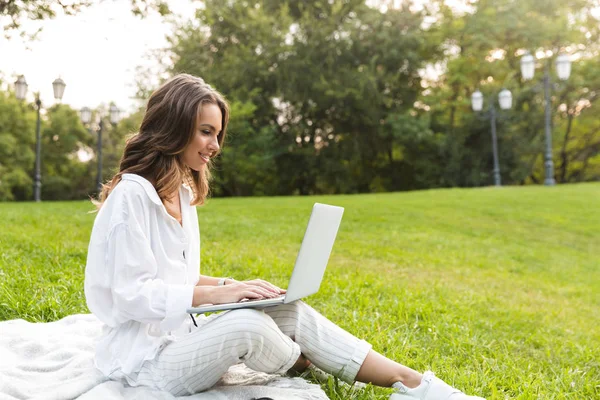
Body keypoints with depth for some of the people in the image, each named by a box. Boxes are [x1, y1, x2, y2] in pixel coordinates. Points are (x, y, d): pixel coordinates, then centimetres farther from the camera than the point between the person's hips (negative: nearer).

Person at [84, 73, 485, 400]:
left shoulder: (182, 192, 11)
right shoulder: (132, 194, -17)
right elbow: (132, 295, -21)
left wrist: (227, 285, -1)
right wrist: (220, 293, -26)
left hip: (179, 336, 8)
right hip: (144, 355, -8)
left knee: (294, 313, -9)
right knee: (244, 325, -32)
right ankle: (308, 365, 2)